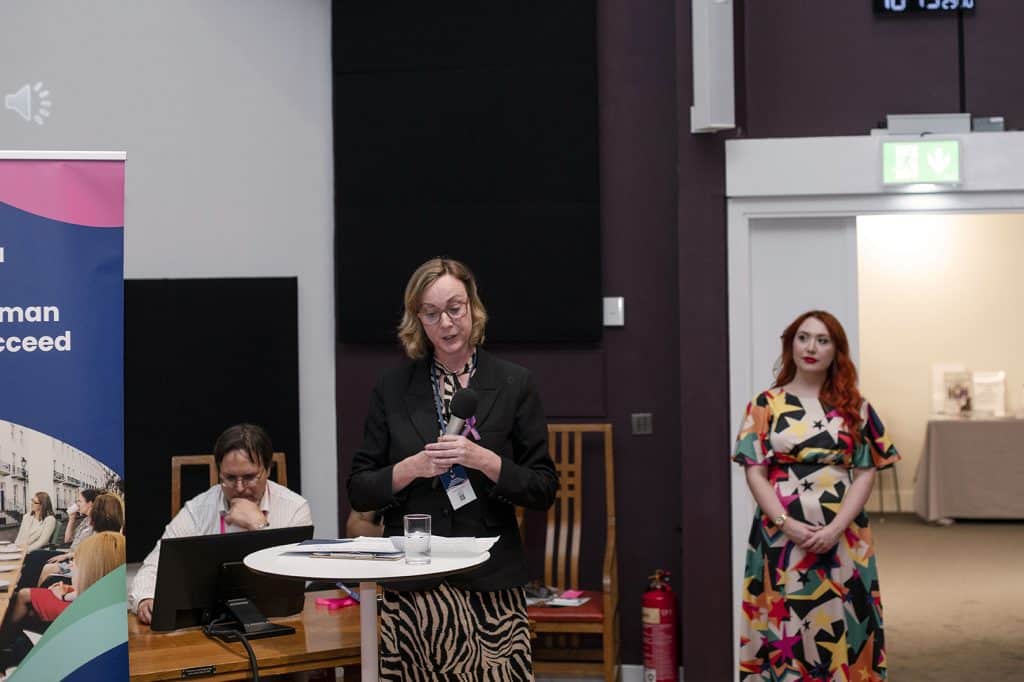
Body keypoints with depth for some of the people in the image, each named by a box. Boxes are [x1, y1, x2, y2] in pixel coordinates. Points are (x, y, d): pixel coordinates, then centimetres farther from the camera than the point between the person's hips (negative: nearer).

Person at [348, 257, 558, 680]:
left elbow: (544, 490, 3)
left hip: (490, 581, -1)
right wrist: (412, 467, -9)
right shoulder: (393, 388, 8)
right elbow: (359, 492, 9)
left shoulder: (513, 384, 4)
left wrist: (485, 460, -13)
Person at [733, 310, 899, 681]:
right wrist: (786, 523, -14)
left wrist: (836, 528, -12)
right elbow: (755, 472, -1)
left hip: (842, 538, 1)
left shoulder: (855, 407, 7)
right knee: (782, 624, 0)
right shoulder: (766, 404, 3)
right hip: (781, 536, -1)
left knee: (840, 626, 2)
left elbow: (866, 472, 1)